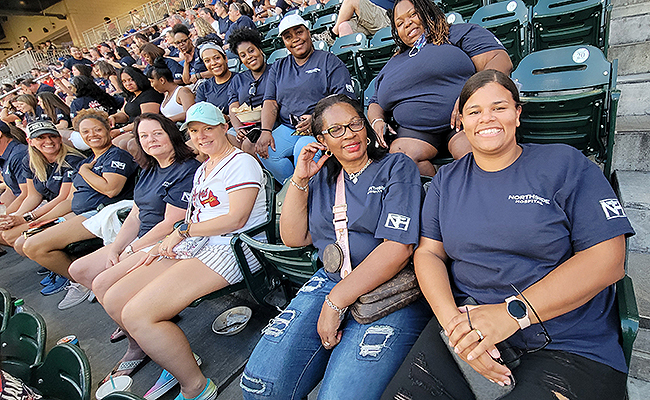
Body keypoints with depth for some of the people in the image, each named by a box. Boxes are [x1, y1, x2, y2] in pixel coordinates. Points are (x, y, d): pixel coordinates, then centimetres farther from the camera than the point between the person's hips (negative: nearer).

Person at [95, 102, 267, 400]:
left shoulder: (241, 163, -6)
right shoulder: (202, 170, 23)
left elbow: (236, 219, -16)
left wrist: (183, 231, -8)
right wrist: (166, 244, 3)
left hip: (228, 250, -10)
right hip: (195, 245, 10)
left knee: (137, 314, -21)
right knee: (113, 299, 3)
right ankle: (177, 359, 13)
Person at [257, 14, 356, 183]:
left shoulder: (329, 61, 6)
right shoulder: (278, 67, 20)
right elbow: (270, 102, 11)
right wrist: (266, 131, -9)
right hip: (288, 128, 5)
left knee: (303, 151, -34)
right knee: (266, 152, -22)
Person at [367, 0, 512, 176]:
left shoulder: (462, 33, 14)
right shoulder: (391, 66, 28)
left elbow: (501, 60, 1)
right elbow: (375, 104, 32)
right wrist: (377, 122, 6)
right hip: (415, 131, 4)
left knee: (473, 153, -35)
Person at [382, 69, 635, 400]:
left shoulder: (565, 164, 1)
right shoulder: (446, 181, 11)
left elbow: (608, 258, -8)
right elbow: (428, 253, 4)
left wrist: (513, 312, -18)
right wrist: (453, 320, -15)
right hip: (467, 329, 3)